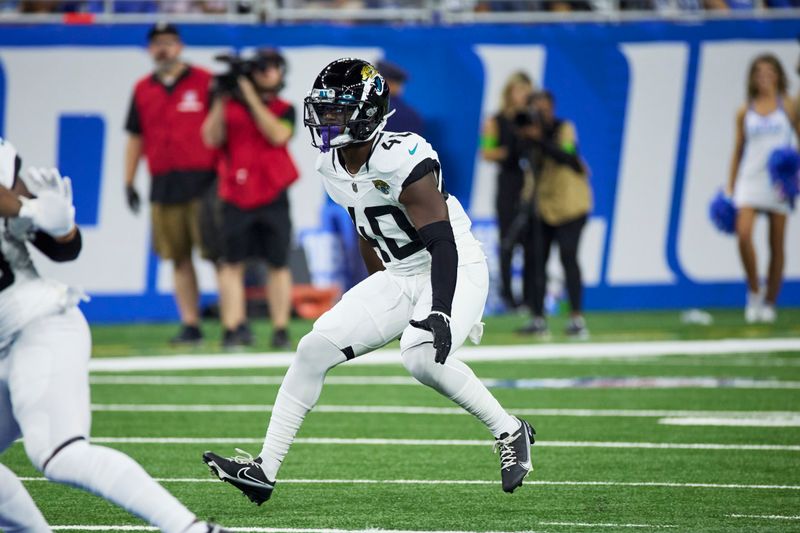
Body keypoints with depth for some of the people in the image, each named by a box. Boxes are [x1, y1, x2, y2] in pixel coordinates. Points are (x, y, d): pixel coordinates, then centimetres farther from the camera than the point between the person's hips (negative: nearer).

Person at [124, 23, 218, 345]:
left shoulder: (204, 81, 2)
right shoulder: (143, 90, 14)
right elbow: (135, 137, 17)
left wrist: (222, 174, -7)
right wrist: (128, 183, 11)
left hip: (202, 183, -4)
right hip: (163, 183, 4)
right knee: (179, 258, 4)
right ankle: (190, 325, 7)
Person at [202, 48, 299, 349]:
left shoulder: (285, 110, 7)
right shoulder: (229, 105, 8)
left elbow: (278, 135, -12)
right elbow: (212, 138, -3)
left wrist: (252, 98, -12)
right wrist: (220, 100, -12)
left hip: (272, 197, 0)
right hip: (236, 197, 0)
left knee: (278, 264, 1)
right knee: (232, 263, -5)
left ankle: (280, 330, 4)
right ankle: (233, 329, -5)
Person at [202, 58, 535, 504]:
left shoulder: (403, 160, -26)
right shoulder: (333, 166, 0)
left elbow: (443, 244, -28)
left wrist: (439, 313, -37)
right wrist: (381, 302, 23)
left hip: (455, 270, -8)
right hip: (399, 277, 8)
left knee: (423, 357, -33)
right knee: (315, 349, -4)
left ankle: (511, 433, -11)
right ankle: (265, 470, 0)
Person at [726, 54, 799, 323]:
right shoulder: (744, 112, 9)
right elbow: (738, 150, 14)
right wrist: (730, 187, 9)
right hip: (750, 178, 1)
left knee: (776, 244, 1)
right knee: (743, 234, -19)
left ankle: (769, 302, 10)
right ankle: (754, 291, -2)